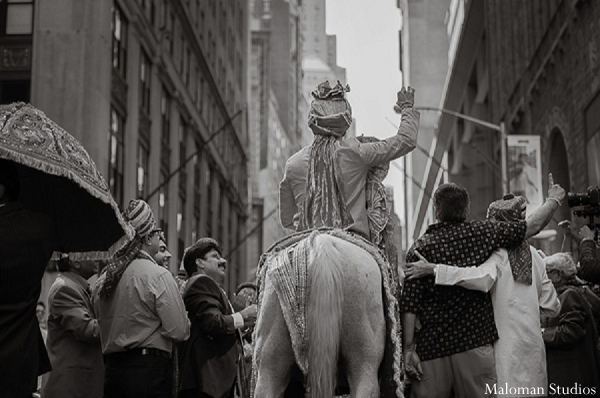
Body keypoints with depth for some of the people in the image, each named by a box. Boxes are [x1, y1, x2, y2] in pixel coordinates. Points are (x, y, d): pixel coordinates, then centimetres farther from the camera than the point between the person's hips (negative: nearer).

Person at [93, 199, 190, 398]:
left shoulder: (103, 279, 9)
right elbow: (179, 331, -13)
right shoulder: (158, 276, -11)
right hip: (150, 370, -7)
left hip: (112, 370, 7)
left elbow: (102, 326, 16)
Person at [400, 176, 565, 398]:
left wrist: (408, 348, -4)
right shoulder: (483, 232, 2)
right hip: (474, 343, 0)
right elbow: (533, 226, 10)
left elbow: (409, 304, -6)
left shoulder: (419, 248, 0)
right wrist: (554, 200, 28)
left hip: (431, 346, 0)